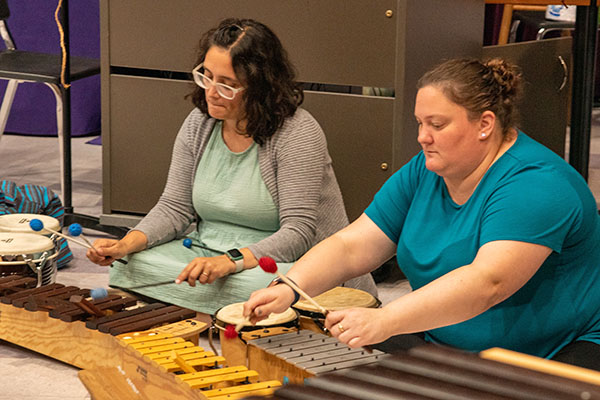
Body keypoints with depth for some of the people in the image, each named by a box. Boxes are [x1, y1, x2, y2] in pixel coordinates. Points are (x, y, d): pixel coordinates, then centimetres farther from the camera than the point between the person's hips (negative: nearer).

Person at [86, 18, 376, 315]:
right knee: (128, 266, -17)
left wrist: (230, 261, -34)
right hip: (207, 254, 6)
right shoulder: (199, 124, 5)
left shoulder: (297, 132, -16)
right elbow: (174, 208, 7)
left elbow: (298, 231, -21)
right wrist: (128, 243, -12)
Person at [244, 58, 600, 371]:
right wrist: (288, 288, -17)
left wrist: (384, 320, -43)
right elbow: (350, 247, 2)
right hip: (441, 343, 6)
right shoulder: (423, 174, 6)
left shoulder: (537, 186, -21)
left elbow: (487, 282, -35)